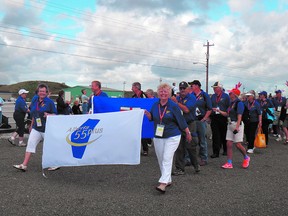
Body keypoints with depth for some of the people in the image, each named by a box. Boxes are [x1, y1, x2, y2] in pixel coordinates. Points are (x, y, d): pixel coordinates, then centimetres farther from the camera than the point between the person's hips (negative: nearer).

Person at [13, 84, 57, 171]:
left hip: (47, 129, -5)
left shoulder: (50, 102, -6)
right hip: (36, 128, 5)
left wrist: (48, 115, -24)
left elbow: (55, 114, -6)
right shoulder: (35, 102, 11)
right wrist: (32, 125, 20)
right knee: (30, 144, -5)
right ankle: (24, 165, -5)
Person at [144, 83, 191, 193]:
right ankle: (168, 180, 27)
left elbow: (181, 120, -4)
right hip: (158, 137, 5)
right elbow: (152, 118, 15)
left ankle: (163, 183, -18)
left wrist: (188, 133, 3)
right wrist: (147, 114, -8)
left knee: (167, 159, -13)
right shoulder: (155, 105, 4)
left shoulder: (173, 106, -9)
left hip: (172, 137, -5)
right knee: (161, 160, 11)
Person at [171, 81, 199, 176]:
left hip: (189, 125, -4)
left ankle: (196, 165, 25)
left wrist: (176, 102, -17)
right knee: (179, 148, 4)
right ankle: (180, 169, 12)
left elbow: (186, 109, -18)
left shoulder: (191, 98, -4)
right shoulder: (177, 98, 12)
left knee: (191, 147, 2)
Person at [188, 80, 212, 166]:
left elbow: (209, 109, -1)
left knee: (202, 141, 3)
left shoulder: (204, 95, -1)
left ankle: (204, 159, 13)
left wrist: (204, 119, -7)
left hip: (201, 121, -4)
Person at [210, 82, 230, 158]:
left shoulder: (226, 96, 1)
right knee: (215, 135, -2)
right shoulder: (213, 96, 13)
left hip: (223, 117, -3)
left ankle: (225, 150, 25)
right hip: (214, 118, 3)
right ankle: (216, 152, 0)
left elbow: (229, 107, -2)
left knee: (224, 135, 9)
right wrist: (212, 109, -2)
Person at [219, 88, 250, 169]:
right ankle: (229, 163, 7)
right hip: (230, 125, 8)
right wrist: (218, 110, 17)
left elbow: (239, 116, -19)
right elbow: (227, 114, 17)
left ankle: (246, 158, 21)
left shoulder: (239, 103, -12)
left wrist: (237, 127, -25)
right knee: (229, 144, 3)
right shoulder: (231, 103, 14)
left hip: (237, 125, -8)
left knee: (238, 144, -6)